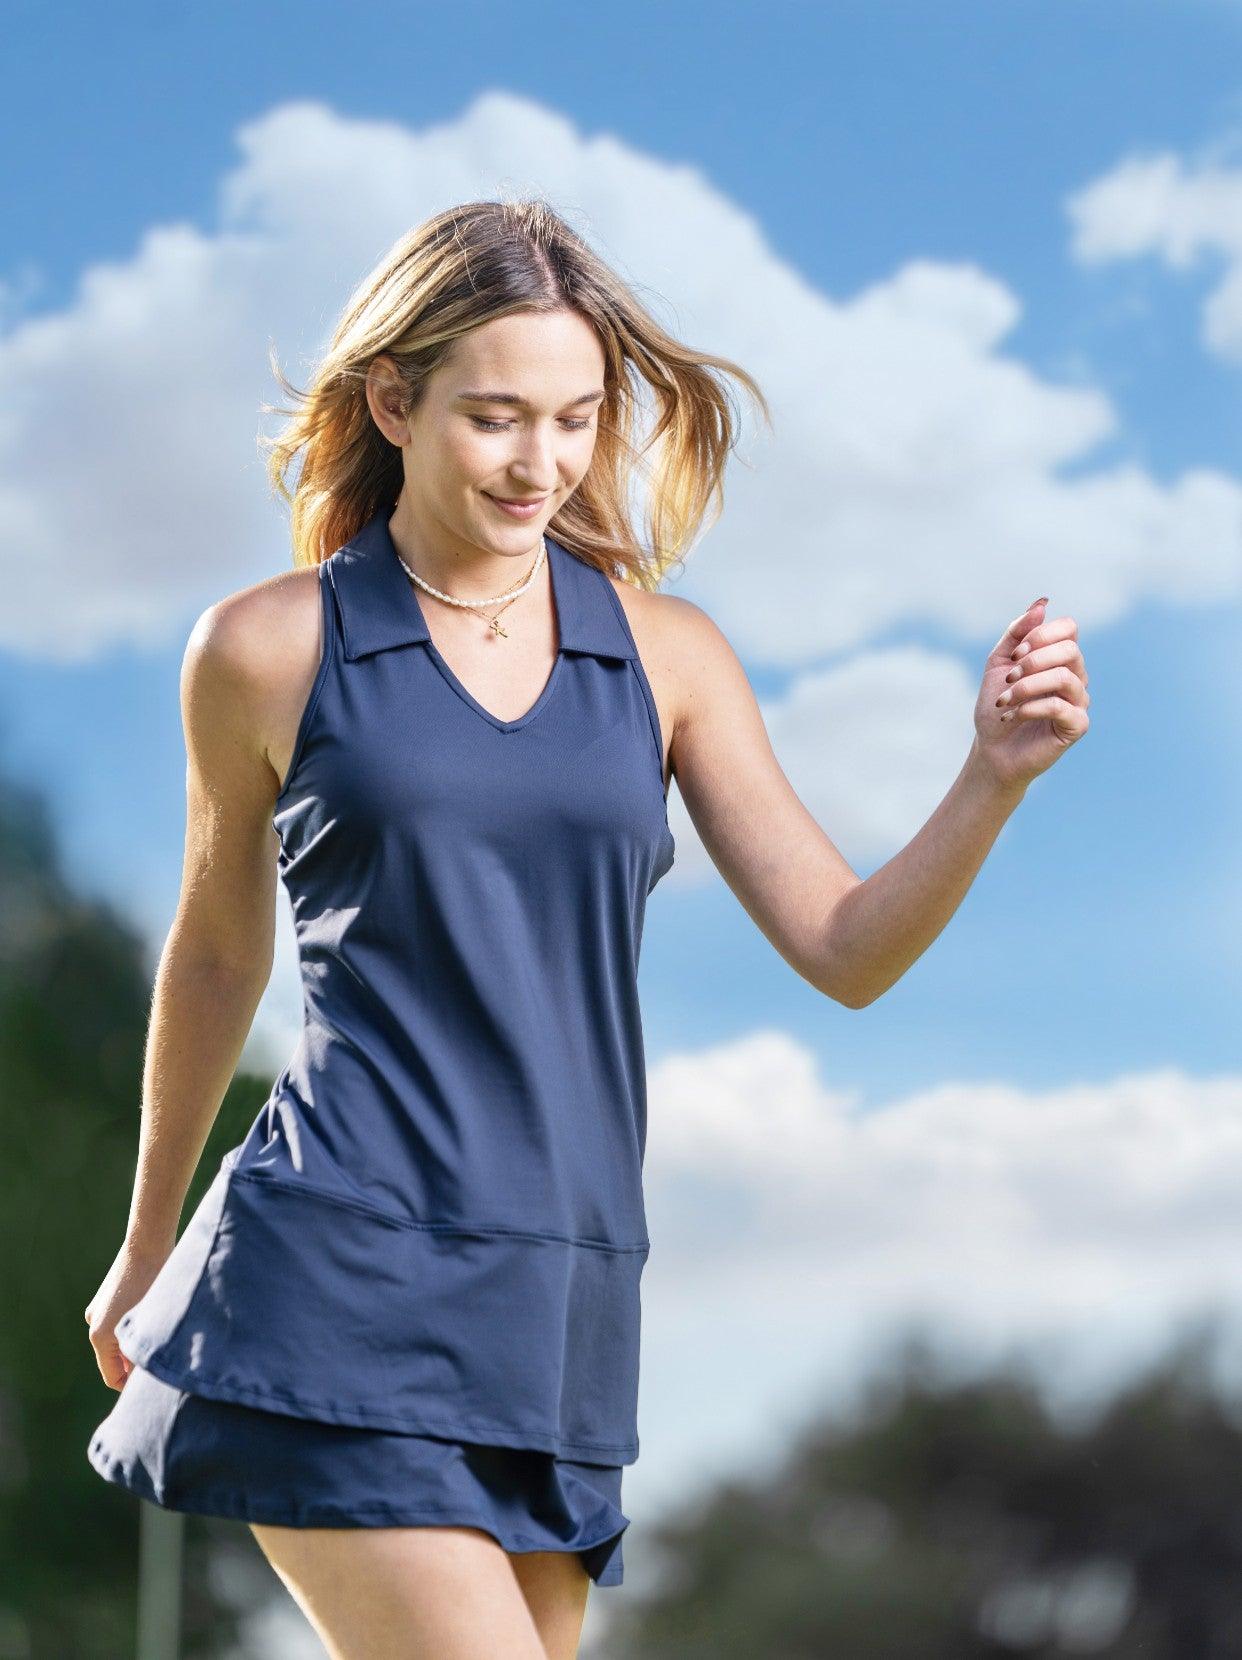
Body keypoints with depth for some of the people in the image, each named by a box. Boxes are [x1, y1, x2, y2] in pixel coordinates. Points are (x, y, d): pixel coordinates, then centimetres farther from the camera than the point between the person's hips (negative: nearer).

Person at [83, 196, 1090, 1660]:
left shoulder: (666, 656, 9)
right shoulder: (270, 648, 2)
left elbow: (847, 951, 5)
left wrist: (996, 776, -12)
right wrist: (145, 1246, 25)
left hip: (557, 1308, 4)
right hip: (337, 1284, -3)